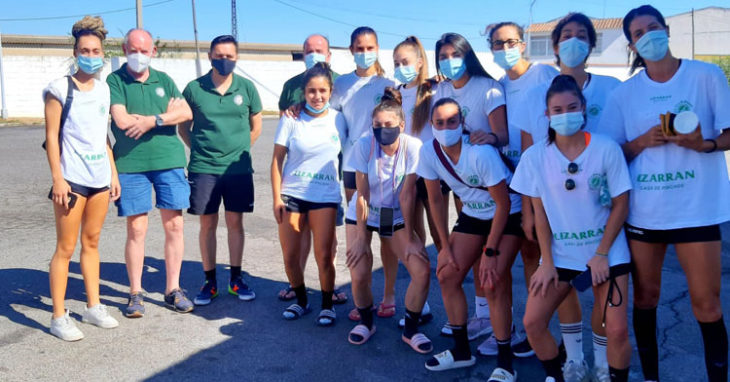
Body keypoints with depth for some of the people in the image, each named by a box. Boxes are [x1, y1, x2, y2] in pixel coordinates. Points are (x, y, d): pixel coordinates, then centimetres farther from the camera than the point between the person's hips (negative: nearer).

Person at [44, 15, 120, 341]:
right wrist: (57, 179, -13)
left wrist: (113, 172, 12)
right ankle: (59, 317, 8)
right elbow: (51, 136, -8)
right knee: (66, 247, -1)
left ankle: (93, 307, 23)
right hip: (72, 178, -5)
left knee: (92, 242, 13)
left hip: (100, 177, 5)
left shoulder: (103, 89, 10)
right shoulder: (60, 89, -6)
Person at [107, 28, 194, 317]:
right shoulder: (114, 81, 2)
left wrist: (153, 120, -13)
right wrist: (167, 112, -5)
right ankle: (136, 293, 13)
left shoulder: (163, 80, 12)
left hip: (169, 162, 3)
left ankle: (173, 290, 15)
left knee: (174, 226, 3)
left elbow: (186, 112, 1)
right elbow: (122, 121, -12)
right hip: (131, 165, -3)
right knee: (136, 230, 0)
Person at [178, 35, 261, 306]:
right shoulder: (194, 88, -1)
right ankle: (209, 281, 18)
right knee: (207, 224, 6)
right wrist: (199, 149, 3)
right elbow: (183, 126, 10)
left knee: (235, 223, 7)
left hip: (238, 168, 1)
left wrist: (240, 150, 8)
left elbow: (256, 126, 13)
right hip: (203, 168, 0)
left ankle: (236, 279, 20)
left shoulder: (246, 88, 2)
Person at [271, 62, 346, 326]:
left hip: (325, 196, 0)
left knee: (324, 256, -3)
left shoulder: (338, 119, 1)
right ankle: (301, 300, 29)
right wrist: (277, 198, -6)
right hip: (291, 194, 1)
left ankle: (327, 305, 18)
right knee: (290, 257, 6)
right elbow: (277, 159, -1)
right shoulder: (291, 119, -2)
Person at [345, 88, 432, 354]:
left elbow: (407, 195, -17)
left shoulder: (413, 147, -20)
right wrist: (360, 237, -14)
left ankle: (410, 330, 11)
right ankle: (366, 322, 20)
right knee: (359, 275, -12)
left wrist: (410, 238, -14)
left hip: (397, 217, 1)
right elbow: (362, 194, -16)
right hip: (363, 215, 0)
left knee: (422, 270, -12)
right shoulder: (364, 145, -20)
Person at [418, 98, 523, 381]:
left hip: (507, 216, -6)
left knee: (493, 282, -18)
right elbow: (435, 200, -2)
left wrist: (491, 252, -20)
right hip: (472, 215, 6)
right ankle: (461, 351, 18)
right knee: (447, 275, 1)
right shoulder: (429, 152, -14)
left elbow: (504, 203, -22)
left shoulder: (481, 153, -30)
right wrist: (445, 246, -2)